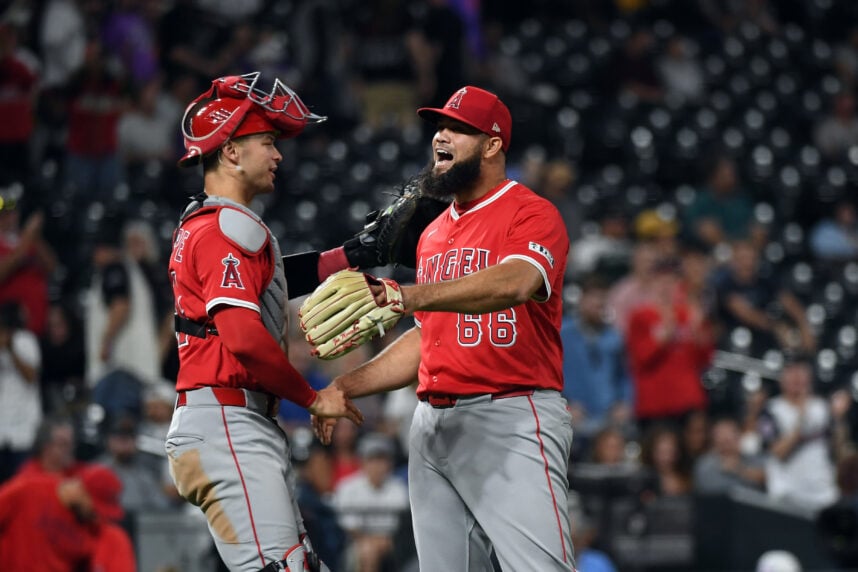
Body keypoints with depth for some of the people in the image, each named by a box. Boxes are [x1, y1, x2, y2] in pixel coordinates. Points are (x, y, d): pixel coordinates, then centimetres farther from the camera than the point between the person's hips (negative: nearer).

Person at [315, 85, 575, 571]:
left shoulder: (532, 214, -4)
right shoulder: (434, 233, 22)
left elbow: (515, 283, -26)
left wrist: (409, 295, -36)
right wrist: (347, 386, 19)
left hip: (512, 420, -8)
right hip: (435, 423, 8)